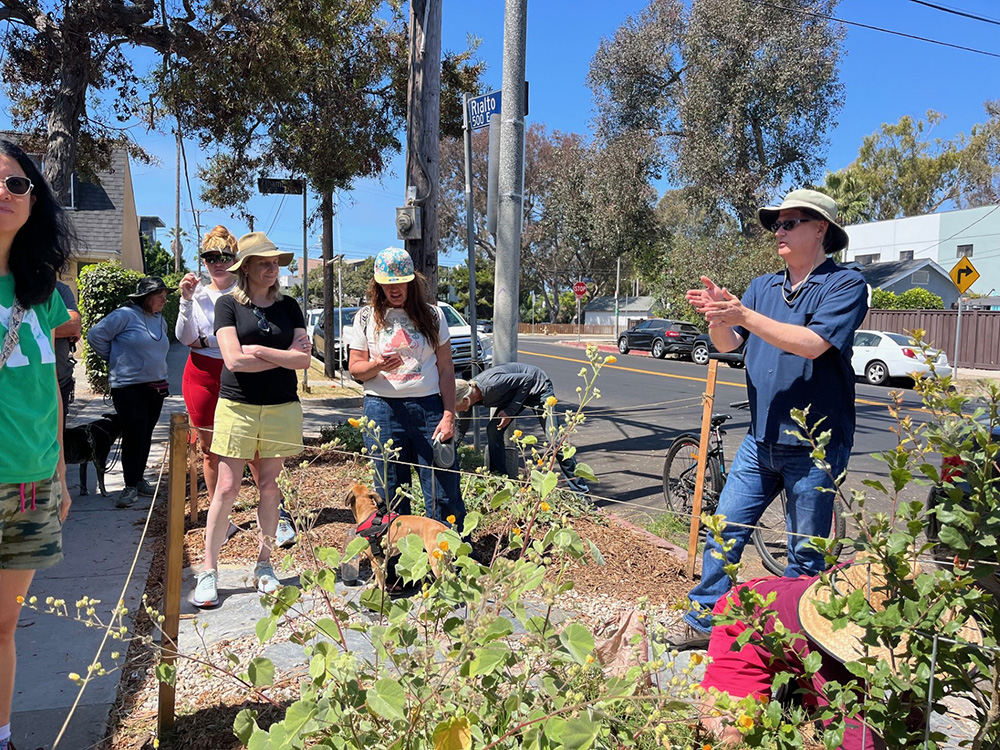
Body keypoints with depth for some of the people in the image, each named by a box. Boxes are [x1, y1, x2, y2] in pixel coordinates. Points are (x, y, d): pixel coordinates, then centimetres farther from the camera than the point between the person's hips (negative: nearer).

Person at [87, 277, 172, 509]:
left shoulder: (160, 320, 13)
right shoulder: (125, 315, -10)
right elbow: (95, 335, -8)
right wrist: (117, 359, -2)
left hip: (156, 386, 7)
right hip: (129, 386, -7)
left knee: (146, 435, 11)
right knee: (134, 434, -8)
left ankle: (139, 479, 23)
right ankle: (130, 485, 2)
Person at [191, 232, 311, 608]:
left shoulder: (288, 306, 9)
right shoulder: (228, 304, 1)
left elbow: (304, 360, -1)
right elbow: (234, 360, -11)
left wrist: (259, 350, -9)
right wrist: (283, 356, -6)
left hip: (282, 408, 3)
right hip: (238, 407, -2)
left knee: (269, 488, 8)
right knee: (227, 489, -1)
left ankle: (263, 565, 19)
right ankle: (209, 571, 10)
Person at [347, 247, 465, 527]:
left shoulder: (432, 315, 6)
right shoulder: (366, 318, 7)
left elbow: (446, 369, 6)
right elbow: (354, 367, 8)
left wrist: (449, 415, -3)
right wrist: (377, 366, -15)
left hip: (429, 407, 0)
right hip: (383, 409, 1)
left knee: (444, 493, 0)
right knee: (391, 496, 7)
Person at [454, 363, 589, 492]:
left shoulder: (490, 384, -36)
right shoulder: (467, 391, -11)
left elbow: (527, 379, -27)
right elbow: (461, 428, 5)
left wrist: (510, 411, -26)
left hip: (537, 386, -8)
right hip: (513, 393, 8)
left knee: (554, 437, -14)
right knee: (493, 430, -7)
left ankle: (580, 490, -3)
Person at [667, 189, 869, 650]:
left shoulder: (845, 285, -7)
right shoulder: (762, 287, 10)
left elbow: (812, 344, -22)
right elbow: (728, 344, 2)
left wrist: (744, 315, -25)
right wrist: (716, 317, -19)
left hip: (815, 446, -5)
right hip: (761, 439, 5)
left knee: (806, 556, 7)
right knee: (724, 531, 6)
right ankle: (703, 620, 18)